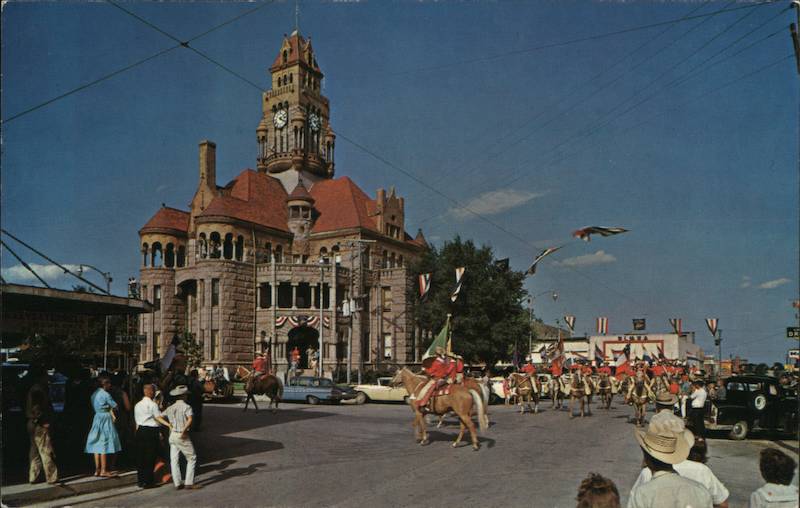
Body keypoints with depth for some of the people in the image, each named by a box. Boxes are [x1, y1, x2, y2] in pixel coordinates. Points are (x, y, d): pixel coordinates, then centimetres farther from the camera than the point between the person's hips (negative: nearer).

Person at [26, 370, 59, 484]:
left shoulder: (33, 389, 15)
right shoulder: (39, 389, -16)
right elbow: (36, 408, -23)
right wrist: (44, 421, -16)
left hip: (33, 425, 10)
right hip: (40, 426, -10)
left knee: (35, 453, 14)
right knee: (46, 452, -6)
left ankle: (33, 477, 18)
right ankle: (51, 478, -4)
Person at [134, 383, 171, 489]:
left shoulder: (137, 405, 11)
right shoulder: (152, 404, -9)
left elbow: (136, 421, 13)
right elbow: (158, 418, -15)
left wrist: (138, 432, 18)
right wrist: (169, 425, -19)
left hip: (140, 430, 7)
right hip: (151, 431, -7)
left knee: (140, 456, 11)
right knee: (150, 457, -1)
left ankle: (140, 480, 17)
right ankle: (148, 482, 1)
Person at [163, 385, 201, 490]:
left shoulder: (170, 408, 11)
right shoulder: (186, 407, -8)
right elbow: (190, 420, -23)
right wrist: (184, 429, -20)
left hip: (172, 435, 6)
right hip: (182, 436, -6)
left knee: (174, 460, 9)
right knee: (191, 458, 3)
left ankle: (177, 483, 11)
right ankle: (189, 483, 0)